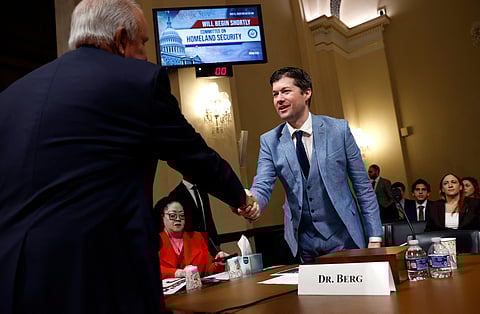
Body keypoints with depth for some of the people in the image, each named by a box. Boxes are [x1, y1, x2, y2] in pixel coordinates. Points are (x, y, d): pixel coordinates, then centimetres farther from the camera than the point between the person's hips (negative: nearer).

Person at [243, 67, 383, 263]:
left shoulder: (339, 129, -5)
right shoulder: (269, 141, -1)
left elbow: (362, 187, -2)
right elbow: (262, 186, -10)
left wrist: (374, 238, -5)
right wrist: (252, 203, -34)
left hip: (343, 239, -1)